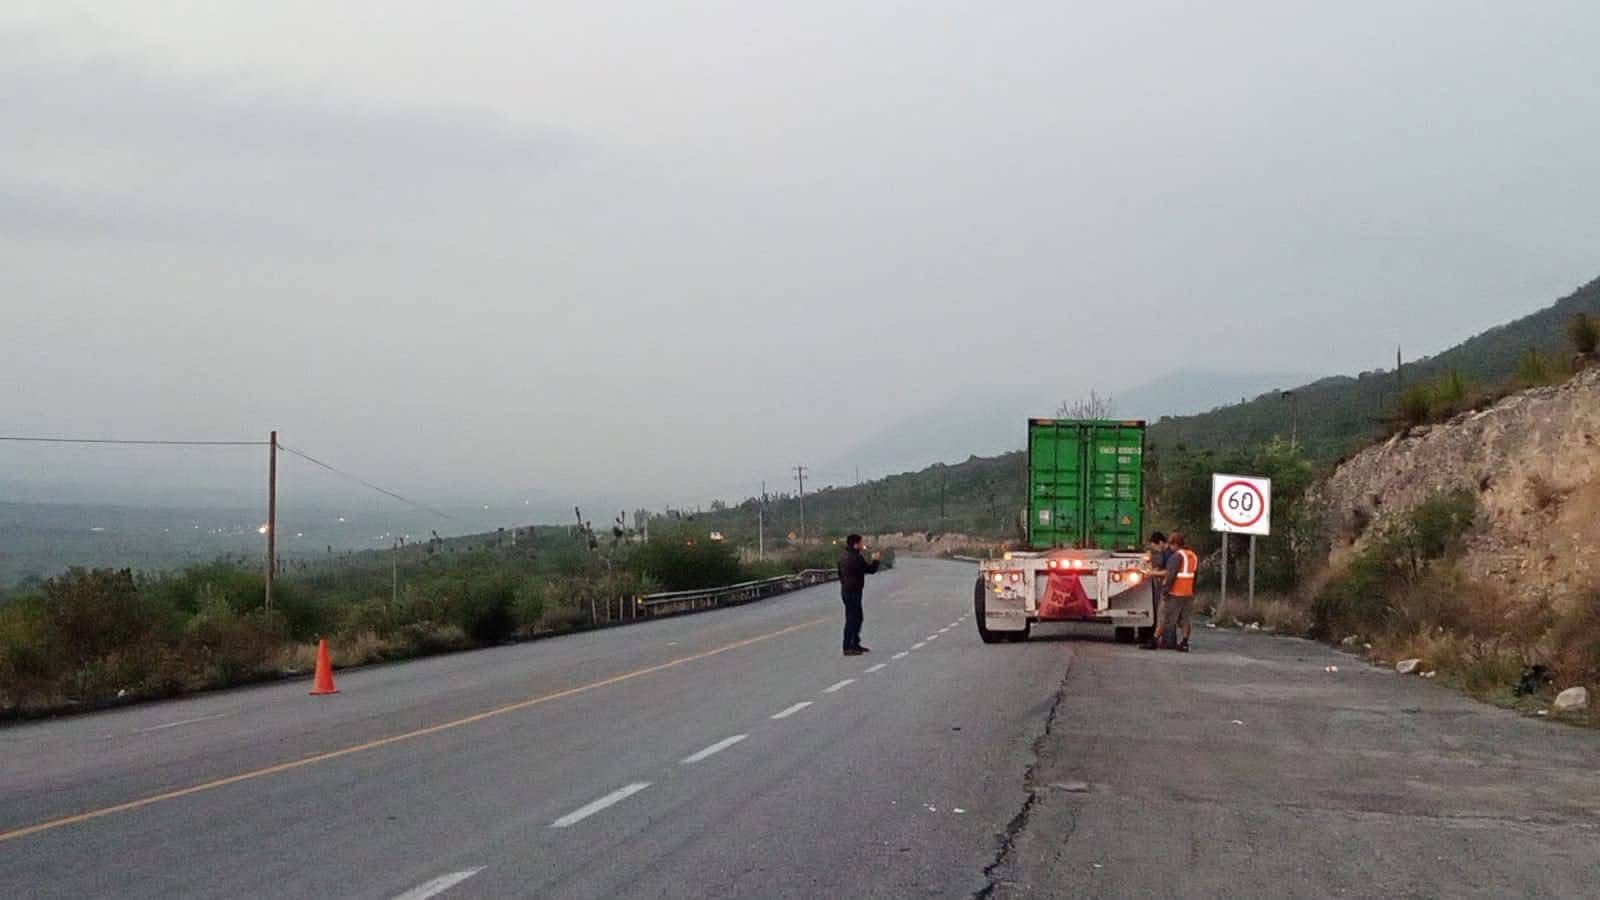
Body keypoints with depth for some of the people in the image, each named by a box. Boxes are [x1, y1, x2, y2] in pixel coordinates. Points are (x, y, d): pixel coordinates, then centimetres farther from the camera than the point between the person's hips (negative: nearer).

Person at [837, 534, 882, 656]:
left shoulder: (843, 557, 10)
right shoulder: (856, 558, -18)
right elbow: (870, 570, -11)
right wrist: (876, 560, 8)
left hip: (845, 590, 10)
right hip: (853, 592, -10)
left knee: (857, 618, 19)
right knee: (852, 619, -6)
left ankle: (855, 644, 27)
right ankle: (848, 648, -5)